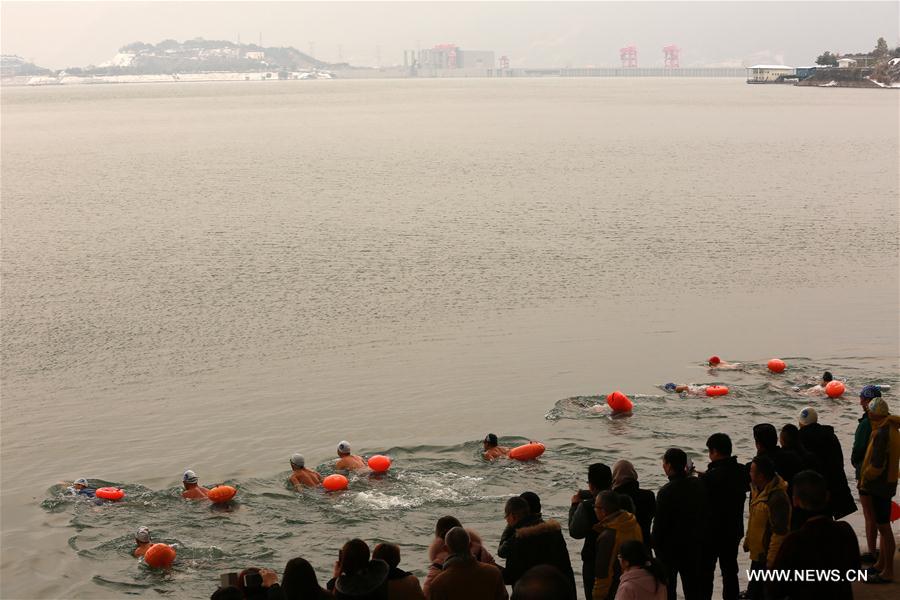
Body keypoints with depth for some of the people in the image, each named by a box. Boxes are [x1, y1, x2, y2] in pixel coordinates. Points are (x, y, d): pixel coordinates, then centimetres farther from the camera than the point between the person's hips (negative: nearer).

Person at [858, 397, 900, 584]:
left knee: (883, 527, -4)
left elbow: (876, 465, -25)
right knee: (883, 526, 19)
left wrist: (864, 479, -8)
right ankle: (880, 564, 31)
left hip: (880, 484, -10)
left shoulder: (882, 433, -22)